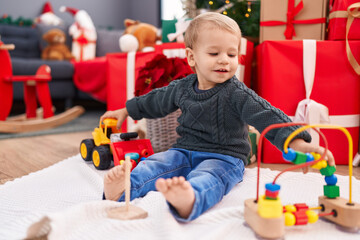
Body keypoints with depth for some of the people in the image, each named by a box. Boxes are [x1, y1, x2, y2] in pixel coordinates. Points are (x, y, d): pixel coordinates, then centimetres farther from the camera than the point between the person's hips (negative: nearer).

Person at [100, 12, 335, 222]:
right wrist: (126, 111, 36)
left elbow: (268, 116, -22)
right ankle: (123, 190, -44)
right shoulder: (182, 87, 7)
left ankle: (189, 201, -70)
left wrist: (299, 143, -37)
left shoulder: (237, 93, -10)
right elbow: (156, 101, 26)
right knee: (155, 163, -21)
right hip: (185, 151, 6)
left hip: (224, 157, -6)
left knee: (205, 179, -39)